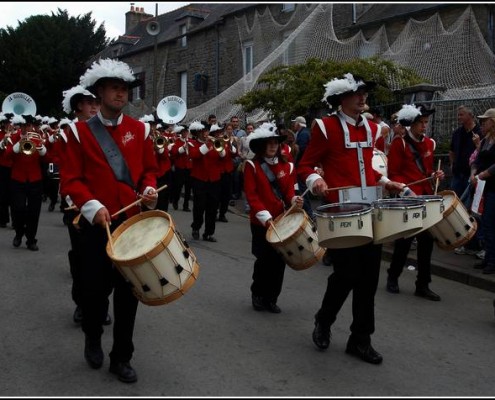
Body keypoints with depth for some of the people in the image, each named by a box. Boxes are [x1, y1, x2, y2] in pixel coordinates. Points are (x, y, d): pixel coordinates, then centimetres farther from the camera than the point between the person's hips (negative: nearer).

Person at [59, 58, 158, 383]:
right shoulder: (81, 132, -1)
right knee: (96, 288, 5)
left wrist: (149, 190, -9)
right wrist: (92, 206, -19)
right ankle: (93, 338, 37)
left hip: (133, 221, 2)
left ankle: (122, 357, 21)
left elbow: (150, 169, 12)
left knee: (128, 291, 6)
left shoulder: (139, 129, 7)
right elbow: (70, 178, -4)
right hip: (97, 223, -2)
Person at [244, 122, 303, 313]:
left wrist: (294, 200, -18)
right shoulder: (252, 166, -5)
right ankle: (257, 295, 24)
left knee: (279, 261, 5)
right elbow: (251, 195, -11)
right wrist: (265, 216, -21)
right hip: (261, 222, -3)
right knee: (264, 259, 1)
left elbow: (289, 190, 5)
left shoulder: (287, 166, 7)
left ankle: (271, 298, 20)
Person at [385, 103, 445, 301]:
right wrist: (407, 191, -20)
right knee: (404, 240, 2)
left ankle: (423, 285, 14)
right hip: (406, 199, -6)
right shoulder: (399, 143, -7)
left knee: (427, 240, 5)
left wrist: (435, 175, -1)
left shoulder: (429, 143, 12)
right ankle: (392, 278, 23)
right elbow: (393, 174, -9)